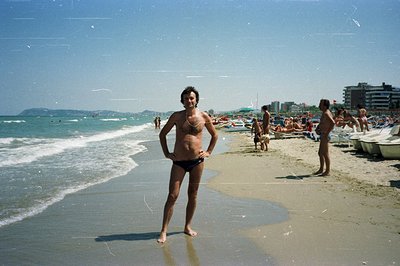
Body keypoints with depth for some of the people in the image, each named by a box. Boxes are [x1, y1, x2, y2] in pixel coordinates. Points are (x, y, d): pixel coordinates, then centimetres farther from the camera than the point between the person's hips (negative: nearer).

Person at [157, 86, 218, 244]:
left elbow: (214, 135, 17)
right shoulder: (177, 116, 0)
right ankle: (164, 231, 0)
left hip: (197, 161, 2)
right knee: (172, 196, -5)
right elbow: (163, 134, 11)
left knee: (193, 195, 9)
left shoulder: (204, 117, 3)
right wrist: (166, 153, 5)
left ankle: (188, 227, 23)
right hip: (179, 161, -1)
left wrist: (208, 152, 9)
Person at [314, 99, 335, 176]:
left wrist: (327, 133, -26)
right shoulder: (324, 113, 14)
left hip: (325, 136, -10)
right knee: (320, 153, 17)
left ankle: (327, 171, 3)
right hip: (322, 135, 10)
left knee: (325, 154, -4)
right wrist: (317, 128, 13)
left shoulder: (326, 113, -16)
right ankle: (321, 169, 27)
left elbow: (333, 123, -31)